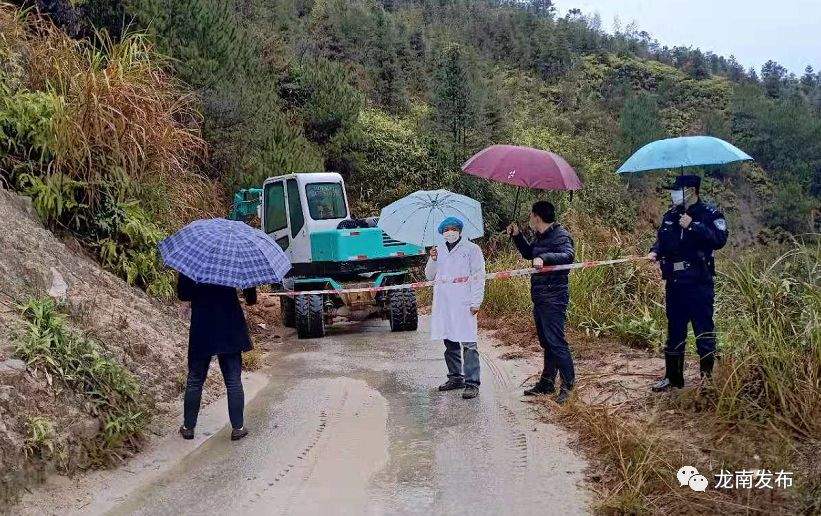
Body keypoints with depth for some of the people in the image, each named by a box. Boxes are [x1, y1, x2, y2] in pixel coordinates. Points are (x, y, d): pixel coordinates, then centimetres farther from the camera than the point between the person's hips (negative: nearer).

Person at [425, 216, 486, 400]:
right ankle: (455, 377, 21)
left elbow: (478, 277, -2)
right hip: (443, 304, 6)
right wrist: (432, 260, 2)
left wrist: (476, 302, -10)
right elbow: (430, 276, 21)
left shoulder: (471, 249, 3)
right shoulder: (439, 251, 19)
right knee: (449, 342, 10)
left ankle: (472, 383, -9)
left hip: (464, 303, -5)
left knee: (468, 344, -9)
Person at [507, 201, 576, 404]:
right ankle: (547, 383, 24)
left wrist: (544, 258, -42)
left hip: (554, 298, -10)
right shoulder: (540, 237, 16)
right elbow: (528, 253, 33)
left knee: (556, 341, -11)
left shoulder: (560, 235, -12)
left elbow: (567, 256, -30)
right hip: (540, 297, 10)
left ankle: (568, 385, -7)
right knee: (546, 342, 15)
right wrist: (517, 236, 21)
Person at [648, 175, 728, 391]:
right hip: (674, 282, 6)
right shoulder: (670, 215, 13)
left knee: (704, 329, -1)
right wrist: (655, 251, 0)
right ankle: (673, 377, 22)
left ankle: (708, 376, 9)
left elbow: (719, 239, -19)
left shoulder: (709, 213, -5)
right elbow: (662, 239, 20)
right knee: (674, 330, 13)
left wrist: (693, 226, -22)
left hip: (699, 282, -6)